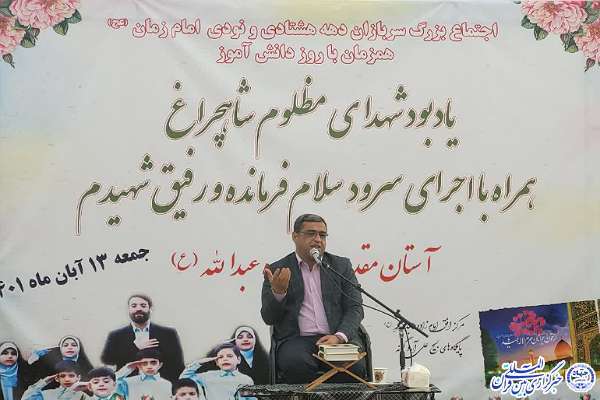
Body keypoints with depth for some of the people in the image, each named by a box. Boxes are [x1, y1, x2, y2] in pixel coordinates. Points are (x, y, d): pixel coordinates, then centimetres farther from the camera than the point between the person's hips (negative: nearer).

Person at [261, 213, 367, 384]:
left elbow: (355, 308, 8)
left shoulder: (341, 266, 15)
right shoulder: (277, 271, 9)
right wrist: (277, 292, -16)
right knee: (297, 366, -34)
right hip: (297, 340, -1)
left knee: (354, 366, -29)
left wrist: (339, 336, -11)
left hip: (338, 338, 1)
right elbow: (268, 318, 5)